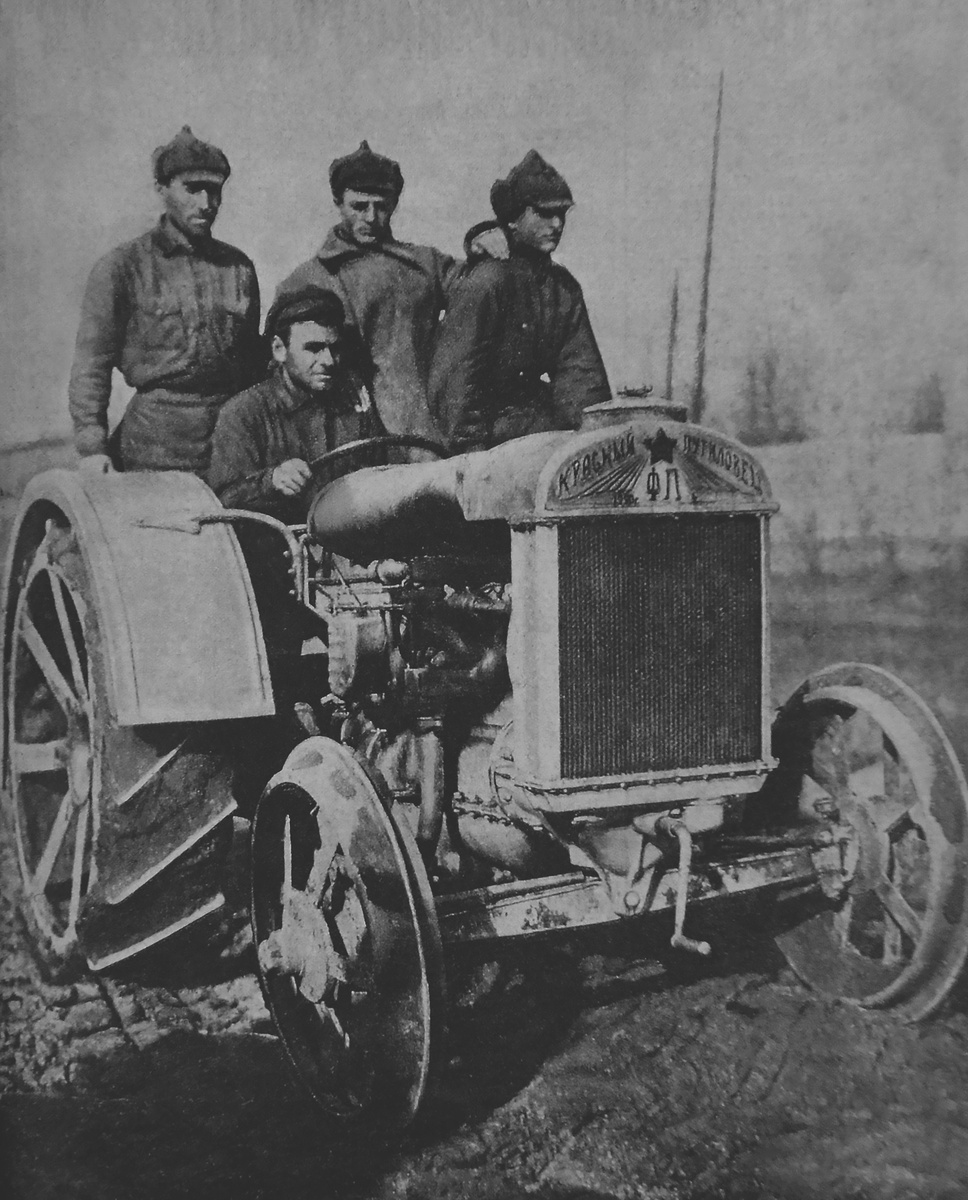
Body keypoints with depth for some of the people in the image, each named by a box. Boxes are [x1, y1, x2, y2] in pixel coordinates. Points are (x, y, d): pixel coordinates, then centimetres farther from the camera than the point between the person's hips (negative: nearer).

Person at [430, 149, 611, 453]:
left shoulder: (564, 286, 13)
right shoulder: (485, 281, -11)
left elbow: (581, 369, 10)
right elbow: (454, 375, -14)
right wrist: (470, 446, -19)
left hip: (540, 415, 7)